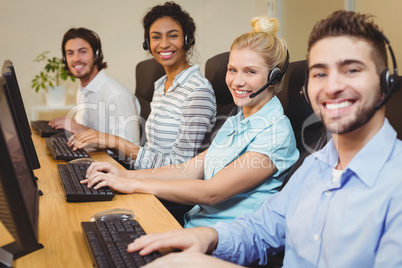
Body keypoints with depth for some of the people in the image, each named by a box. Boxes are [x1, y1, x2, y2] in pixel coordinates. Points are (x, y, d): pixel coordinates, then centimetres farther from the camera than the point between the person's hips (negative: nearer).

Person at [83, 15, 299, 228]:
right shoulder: (234, 122, 12)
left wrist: (133, 184, -18)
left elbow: (211, 193, -21)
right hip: (193, 224, 7)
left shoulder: (275, 133, -16)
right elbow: (188, 171, 10)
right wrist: (124, 174, -1)